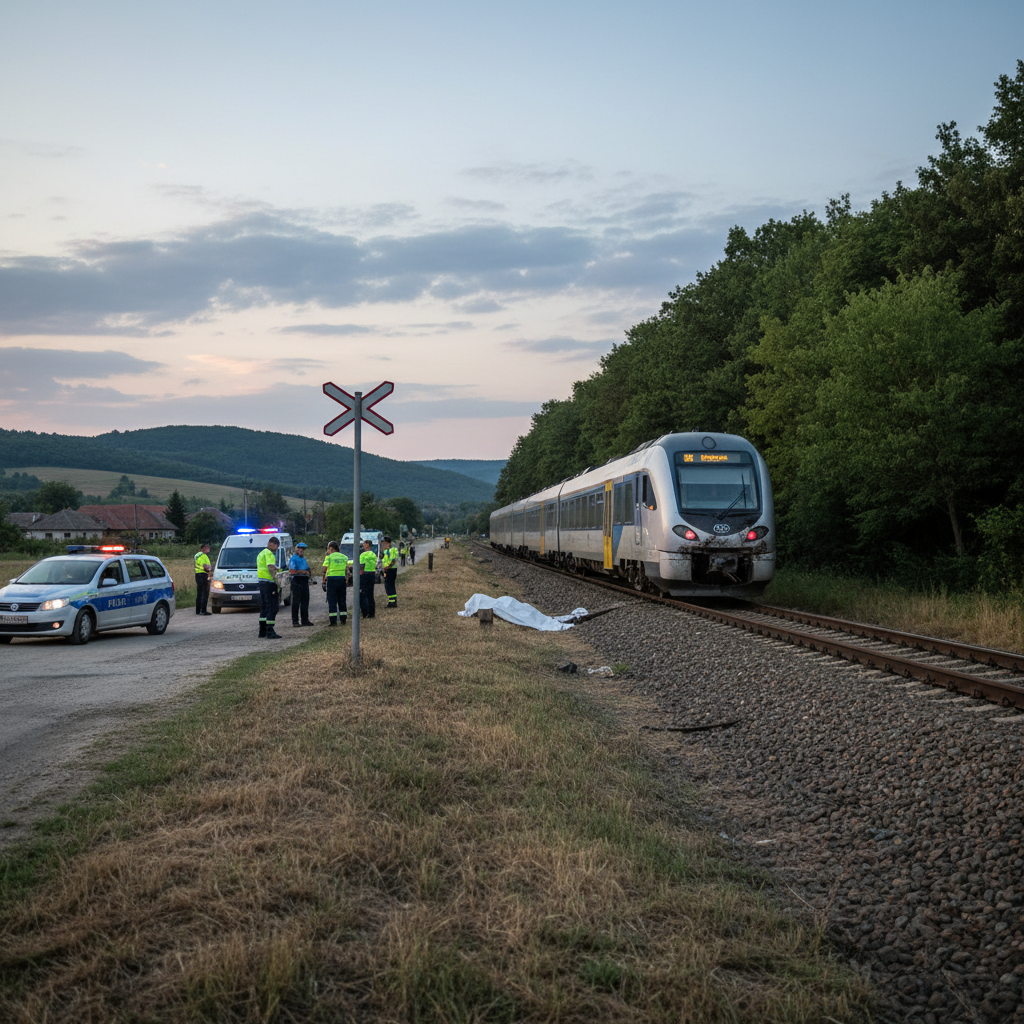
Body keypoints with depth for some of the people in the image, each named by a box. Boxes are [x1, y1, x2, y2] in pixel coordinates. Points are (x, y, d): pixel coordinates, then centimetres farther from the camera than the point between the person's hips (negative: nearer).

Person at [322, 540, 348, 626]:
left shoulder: (329, 557, -3)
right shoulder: (344, 557, 11)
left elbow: (325, 571, -6)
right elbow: (347, 570, 9)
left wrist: (324, 582, -2)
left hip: (331, 578, -4)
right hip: (342, 579, 4)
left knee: (332, 600, -1)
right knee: (342, 600, 12)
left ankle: (333, 620, -5)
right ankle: (343, 619, 12)